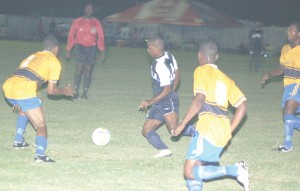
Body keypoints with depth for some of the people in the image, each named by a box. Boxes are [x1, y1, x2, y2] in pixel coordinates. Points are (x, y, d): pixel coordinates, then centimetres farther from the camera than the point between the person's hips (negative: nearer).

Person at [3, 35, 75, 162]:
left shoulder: (33, 56, 29)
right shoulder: (54, 61, 11)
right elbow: (51, 90, 8)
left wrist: (16, 102, 44)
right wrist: (65, 91, 27)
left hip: (8, 86, 7)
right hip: (24, 91, -7)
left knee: (24, 109, 37)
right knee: (41, 127, 0)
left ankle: (18, 141, 36)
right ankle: (40, 154, -20)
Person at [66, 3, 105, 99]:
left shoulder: (96, 23, 4)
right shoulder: (77, 22, 2)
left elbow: (100, 37, 4)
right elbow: (71, 36, 5)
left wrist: (102, 51, -4)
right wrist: (68, 51, 2)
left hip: (91, 48, 2)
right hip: (80, 46, -2)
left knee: (88, 70, 0)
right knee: (80, 66, -17)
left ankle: (85, 93, 6)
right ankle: (76, 91, -12)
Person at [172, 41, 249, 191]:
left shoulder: (202, 71, 0)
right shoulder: (225, 78, 22)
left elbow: (199, 100, -14)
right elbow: (242, 106, 16)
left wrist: (183, 124, -8)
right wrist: (228, 132, 17)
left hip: (208, 129, -8)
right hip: (223, 131, 8)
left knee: (190, 172, -8)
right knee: (194, 168, 13)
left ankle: (235, 170, -14)